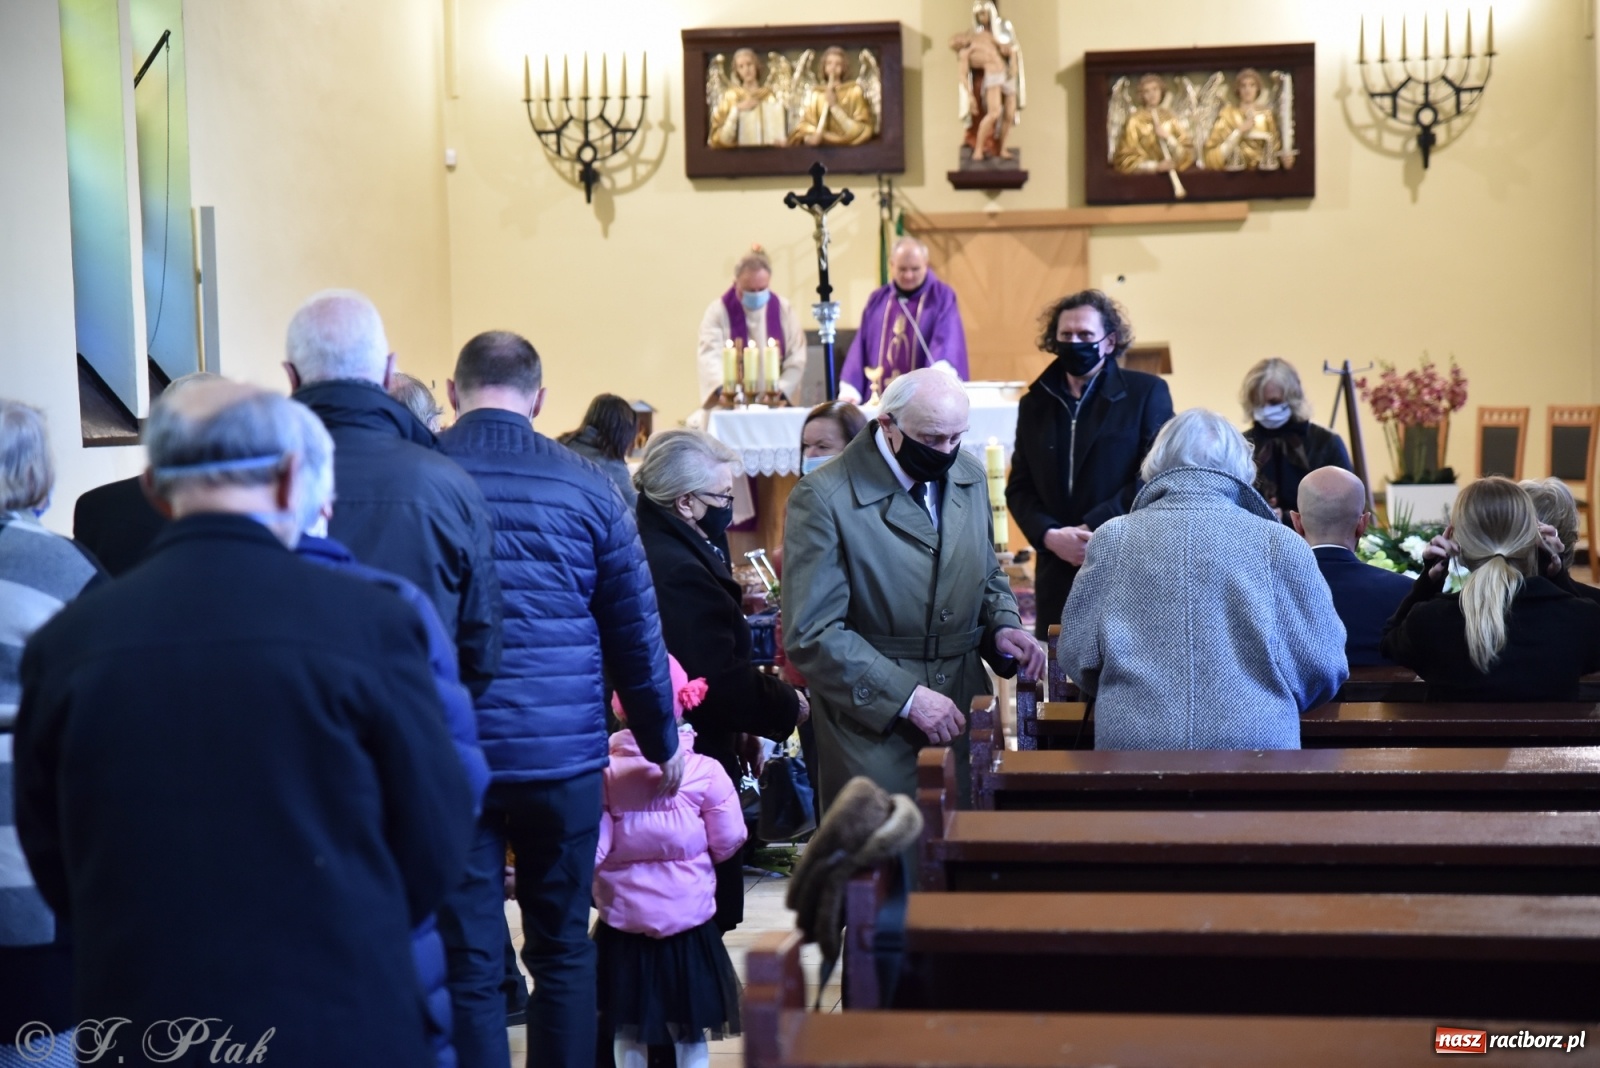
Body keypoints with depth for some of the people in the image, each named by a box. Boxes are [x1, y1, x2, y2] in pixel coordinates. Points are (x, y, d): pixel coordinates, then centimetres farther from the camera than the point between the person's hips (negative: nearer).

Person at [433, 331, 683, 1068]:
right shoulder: (585, 486, -1)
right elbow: (636, 632, 4)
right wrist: (663, 743, 16)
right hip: (564, 751, 1)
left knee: (466, 963, 4)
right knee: (562, 950, 15)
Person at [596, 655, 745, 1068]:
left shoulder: (603, 773, -12)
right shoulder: (704, 771, -13)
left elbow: (590, 851, -13)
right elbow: (727, 842, -6)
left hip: (622, 923, 1)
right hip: (689, 921, 0)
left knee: (627, 1031, 13)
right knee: (691, 1031, 13)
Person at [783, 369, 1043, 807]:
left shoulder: (969, 477, 7)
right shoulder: (824, 498, -13)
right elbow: (812, 634, -16)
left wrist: (1002, 626, -1)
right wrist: (905, 697, -20)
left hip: (964, 715, 5)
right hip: (874, 723, -5)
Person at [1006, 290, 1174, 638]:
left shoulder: (1147, 393, 3)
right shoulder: (1035, 403, 15)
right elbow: (1018, 488, 12)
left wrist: (1090, 529, -12)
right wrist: (1050, 537, -7)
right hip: (1058, 574, 3)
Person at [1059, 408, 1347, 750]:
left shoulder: (1112, 538, 5)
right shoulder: (1280, 543, 2)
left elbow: (1076, 656, 7)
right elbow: (1323, 665, 3)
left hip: (1131, 740, 1)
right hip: (1256, 743, -1)